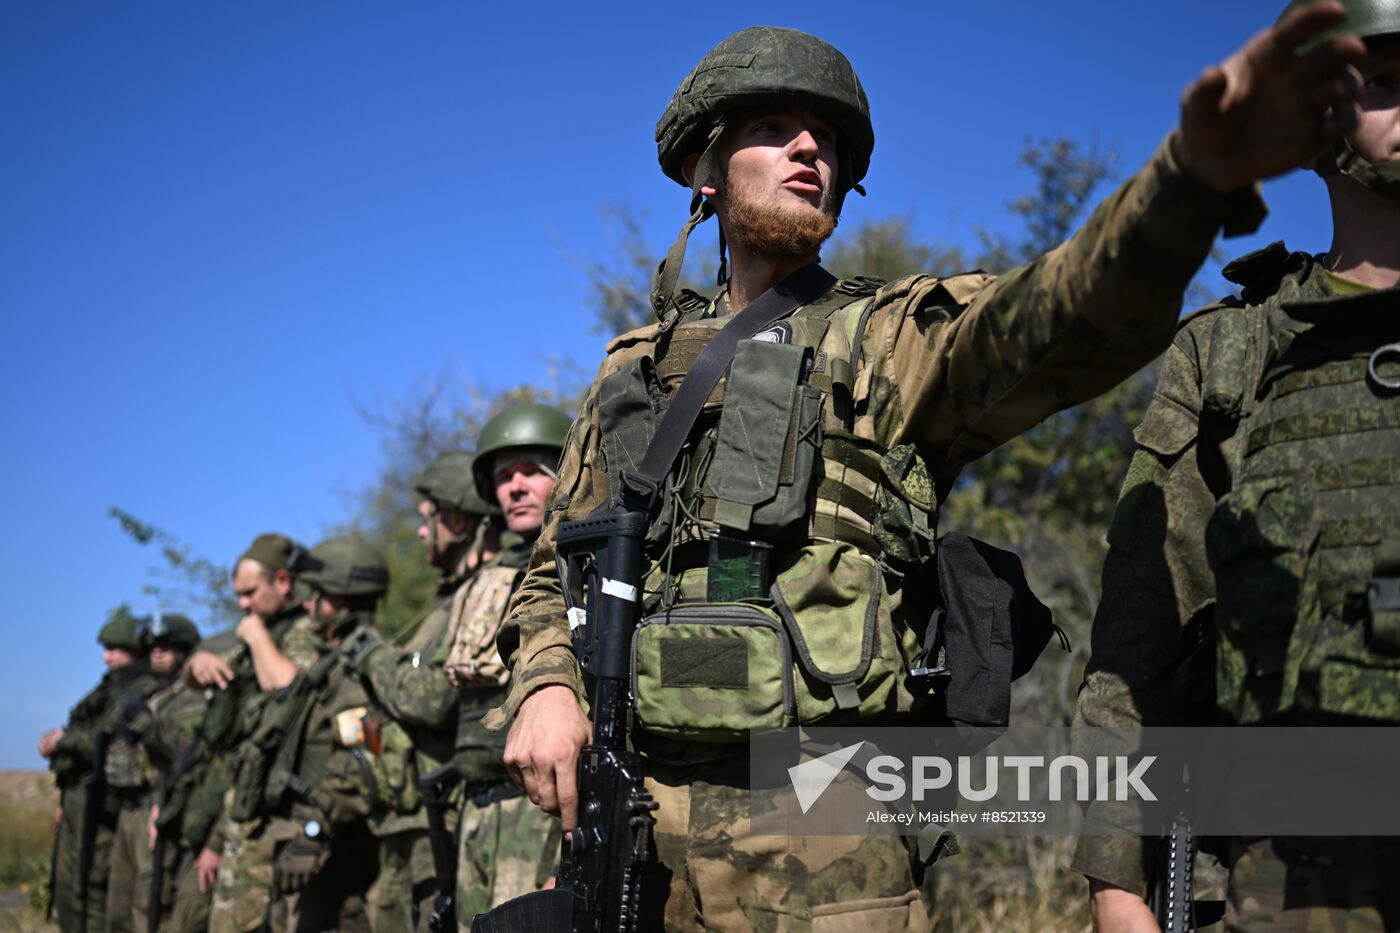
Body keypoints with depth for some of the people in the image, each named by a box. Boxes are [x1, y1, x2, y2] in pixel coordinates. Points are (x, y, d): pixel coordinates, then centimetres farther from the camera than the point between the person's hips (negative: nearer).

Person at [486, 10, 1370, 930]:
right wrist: (545, 686, -1)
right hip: (621, 810, 4)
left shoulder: (896, 338, 5)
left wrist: (1199, 169, -35)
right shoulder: (636, 370, 16)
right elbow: (557, 574, 21)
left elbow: (1053, 317, -16)